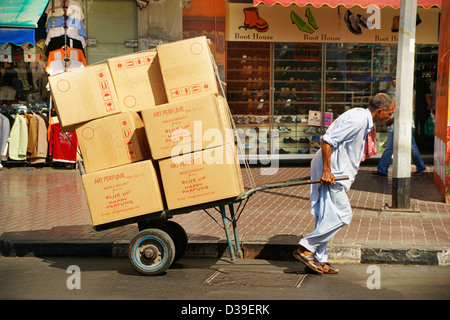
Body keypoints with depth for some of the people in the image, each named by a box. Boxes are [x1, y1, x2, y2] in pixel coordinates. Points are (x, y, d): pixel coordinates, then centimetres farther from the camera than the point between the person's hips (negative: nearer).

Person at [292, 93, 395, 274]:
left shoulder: (364, 120, 15)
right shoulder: (357, 119, -17)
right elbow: (327, 140, -22)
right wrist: (326, 171, -24)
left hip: (337, 172, 10)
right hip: (330, 173, -10)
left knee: (327, 217, 11)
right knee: (341, 215, -9)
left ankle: (319, 260, 16)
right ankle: (305, 249, -4)